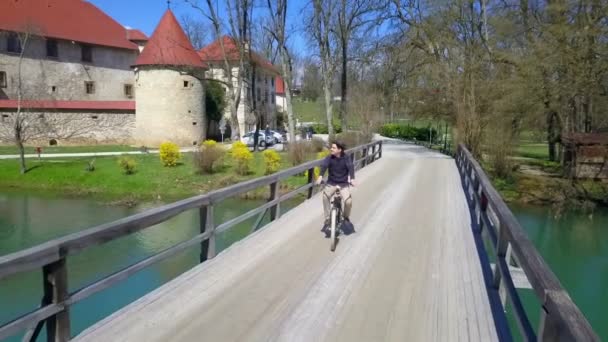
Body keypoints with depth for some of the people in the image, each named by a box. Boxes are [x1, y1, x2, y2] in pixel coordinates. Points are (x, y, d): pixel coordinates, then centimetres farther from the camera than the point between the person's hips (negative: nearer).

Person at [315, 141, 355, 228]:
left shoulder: (346, 158, -10)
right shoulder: (329, 157, -8)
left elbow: (350, 167, -25)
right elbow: (324, 165, -25)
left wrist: (352, 179, -45)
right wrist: (320, 176, -45)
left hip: (344, 184, -1)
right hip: (331, 183, 1)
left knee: (348, 201, -20)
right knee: (325, 195, -28)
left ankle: (346, 217, 14)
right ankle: (327, 219, -14)